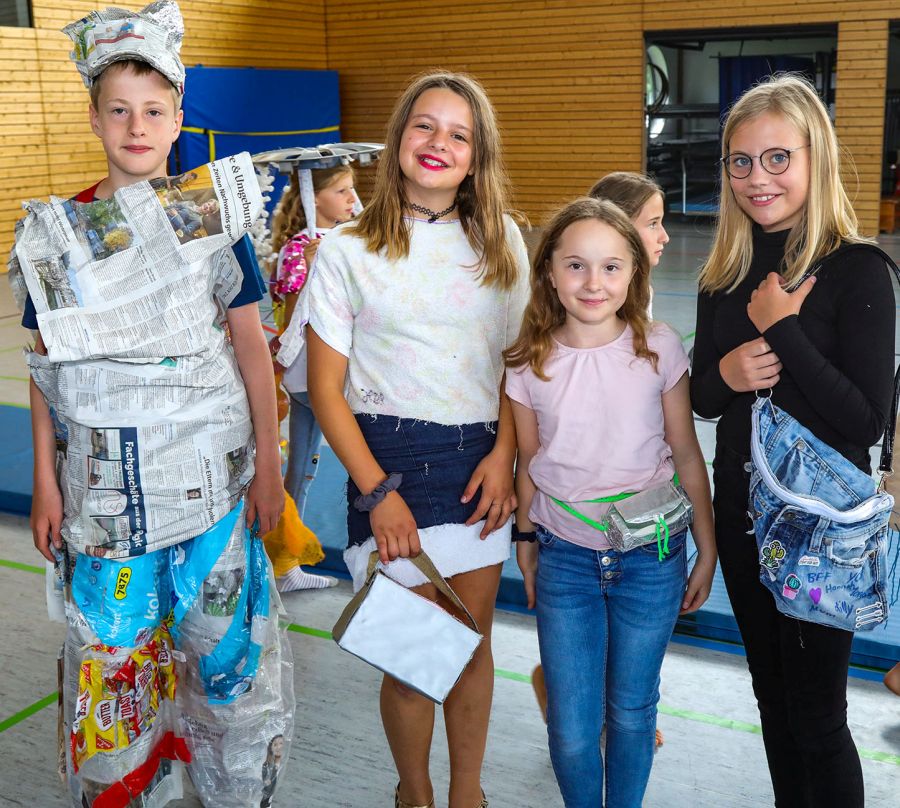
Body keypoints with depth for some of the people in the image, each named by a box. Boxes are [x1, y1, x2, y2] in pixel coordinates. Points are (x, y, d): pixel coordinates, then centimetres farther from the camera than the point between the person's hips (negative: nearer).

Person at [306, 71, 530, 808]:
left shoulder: (502, 241, 6)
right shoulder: (347, 250, -3)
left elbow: (519, 359, 9)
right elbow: (326, 388, -4)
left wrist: (504, 455, -5)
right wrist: (377, 492, -11)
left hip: (481, 461, 3)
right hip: (391, 458, -3)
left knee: (473, 643, 12)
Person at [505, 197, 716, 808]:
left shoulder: (659, 348, -9)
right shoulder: (529, 362, -6)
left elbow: (686, 454, -1)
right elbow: (528, 462, 6)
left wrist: (707, 551, 3)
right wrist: (526, 541, 12)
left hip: (651, 558, 0)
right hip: (565, 558, 1)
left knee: (631, 711, 15)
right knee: (571, 728, 5)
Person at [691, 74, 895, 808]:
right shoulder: (726, 273, 2)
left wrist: (783, 330, -23)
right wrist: (726, 373, -13)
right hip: (742, 512, 5)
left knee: (817, 716, 7)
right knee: (773, 700, 20)